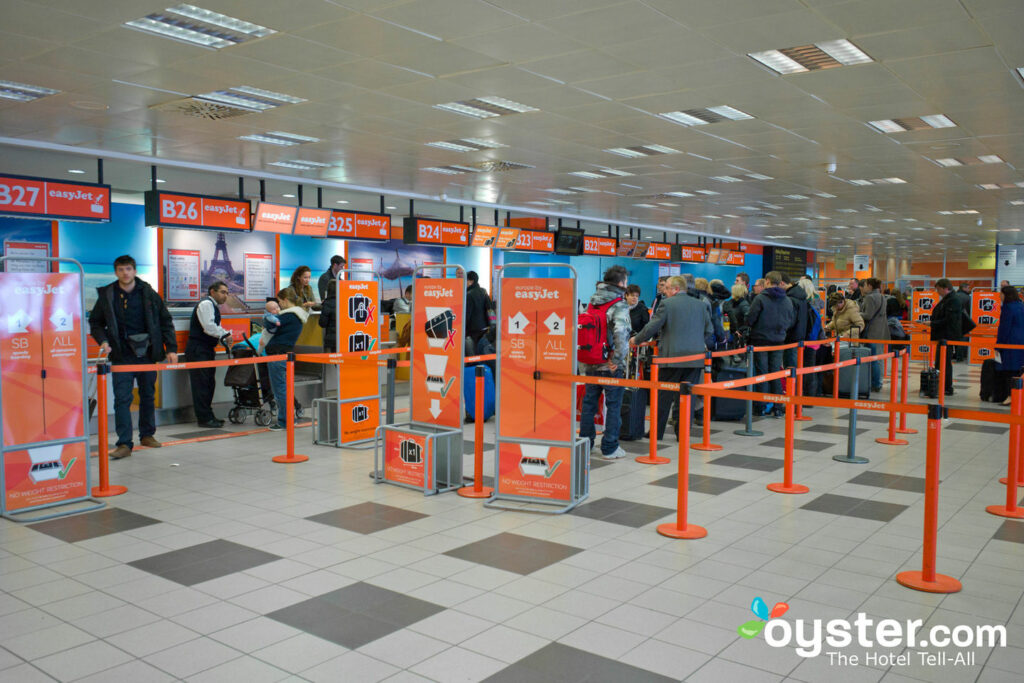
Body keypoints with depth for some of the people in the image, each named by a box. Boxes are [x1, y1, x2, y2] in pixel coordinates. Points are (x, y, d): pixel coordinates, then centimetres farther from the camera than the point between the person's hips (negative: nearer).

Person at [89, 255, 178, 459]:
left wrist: (171, 348, 0)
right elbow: (95, 322, 11)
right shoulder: (107, 295, 2)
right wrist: (103, 341, -8)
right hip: (121, 356, -1)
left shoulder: (149, 294, 2)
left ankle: (147, 435, 27)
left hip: (147, 354, 1)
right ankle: (124, 444, -4)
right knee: (122, 399, -6)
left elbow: (165, 322, 6)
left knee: (148, 396, 12)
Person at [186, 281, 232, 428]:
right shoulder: (206, 304, -13)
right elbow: (208, 327, -23)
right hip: (198, 350, -10)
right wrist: (225, 335, -14)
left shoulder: (214, 306, 19)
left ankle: (208, 416, 20)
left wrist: (224, 336, 1)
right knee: (201, 384, -7)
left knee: (209, 383, 13)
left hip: (207, 349, 10)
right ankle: (204, 418, -5)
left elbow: (216, 327, 20)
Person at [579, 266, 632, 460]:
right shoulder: (619, 305, -12)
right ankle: (610, 448, 6)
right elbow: (620, 332, -27)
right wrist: (617, 358, -18)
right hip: (610, 365, -6)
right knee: (614, 404, 2)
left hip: (590, 363, 6)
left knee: (589, 402, 14)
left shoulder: (592, 302, 10)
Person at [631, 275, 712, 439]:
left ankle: (657, 432, 12)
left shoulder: (667, 304, -5)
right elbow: (709, 331, 14)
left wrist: (636, 340, 9)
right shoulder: (701, 305, 11)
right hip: (696, 357, 4)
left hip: (672, 357, -4)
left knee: (663, 396, 5)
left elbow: (652, 327, -5)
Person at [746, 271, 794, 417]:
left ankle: (764, 406, 6)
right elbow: (790, 321, 9)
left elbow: (750, 319, -12)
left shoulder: (760, 298, -13)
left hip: (761, 339, -4)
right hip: (778, 340, 4)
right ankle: (778, 408, 9)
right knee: (776, 373, 9)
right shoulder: (787, 300, 2)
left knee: (762, 373, 4)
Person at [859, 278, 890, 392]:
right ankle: (878, 383, 19)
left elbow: (868, 315, -19)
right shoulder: (881, 297, 17)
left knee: (873, 360, -6)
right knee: (878, 359, 14)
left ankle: (875, 385, -4)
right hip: (882, 333, 10)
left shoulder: (870, 297, -13)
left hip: (872, 333, -9)